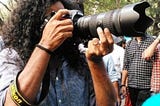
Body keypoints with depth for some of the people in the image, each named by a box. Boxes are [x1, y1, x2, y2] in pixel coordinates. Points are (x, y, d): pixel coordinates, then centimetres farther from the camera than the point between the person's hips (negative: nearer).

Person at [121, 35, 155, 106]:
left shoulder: (152, 41, -2)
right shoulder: (129, 44, 11)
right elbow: (125, 66, 13)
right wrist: (123, 84, 8)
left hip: (146, 86, -4)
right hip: (132, 85, 4)